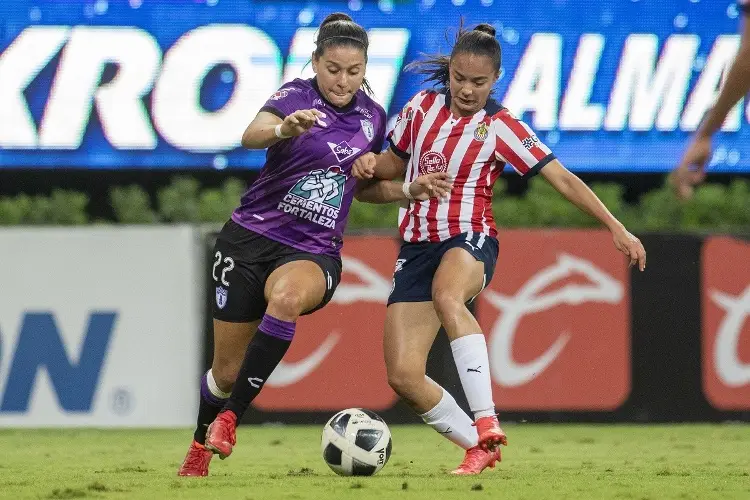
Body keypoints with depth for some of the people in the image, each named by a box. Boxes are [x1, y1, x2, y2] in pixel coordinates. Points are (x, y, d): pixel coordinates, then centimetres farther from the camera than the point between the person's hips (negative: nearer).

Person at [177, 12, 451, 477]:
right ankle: (200, 448, 35)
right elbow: (252, 135, -29)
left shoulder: (372, 117, 6)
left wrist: (411, 190, 7)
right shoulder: (298, 95, -8)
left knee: (288, 296, -36)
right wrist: (283, 129, -51)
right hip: (251, 238, -1)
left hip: (313, 252, 1)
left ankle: (228, 418, -29)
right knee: (227, 370, 4)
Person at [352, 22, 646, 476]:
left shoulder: (500, 127, -6)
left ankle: (487, 423, -46)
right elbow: (396, 163, 22)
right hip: (417, 246, 5)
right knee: (403, 376, -10)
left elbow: (562, 179, -8)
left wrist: (616, 227, -15)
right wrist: (372, 164, -2)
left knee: (446, 295, -43)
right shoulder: (422, 107, 6)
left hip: (470, 239, -5)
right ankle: (479, 447, 9)